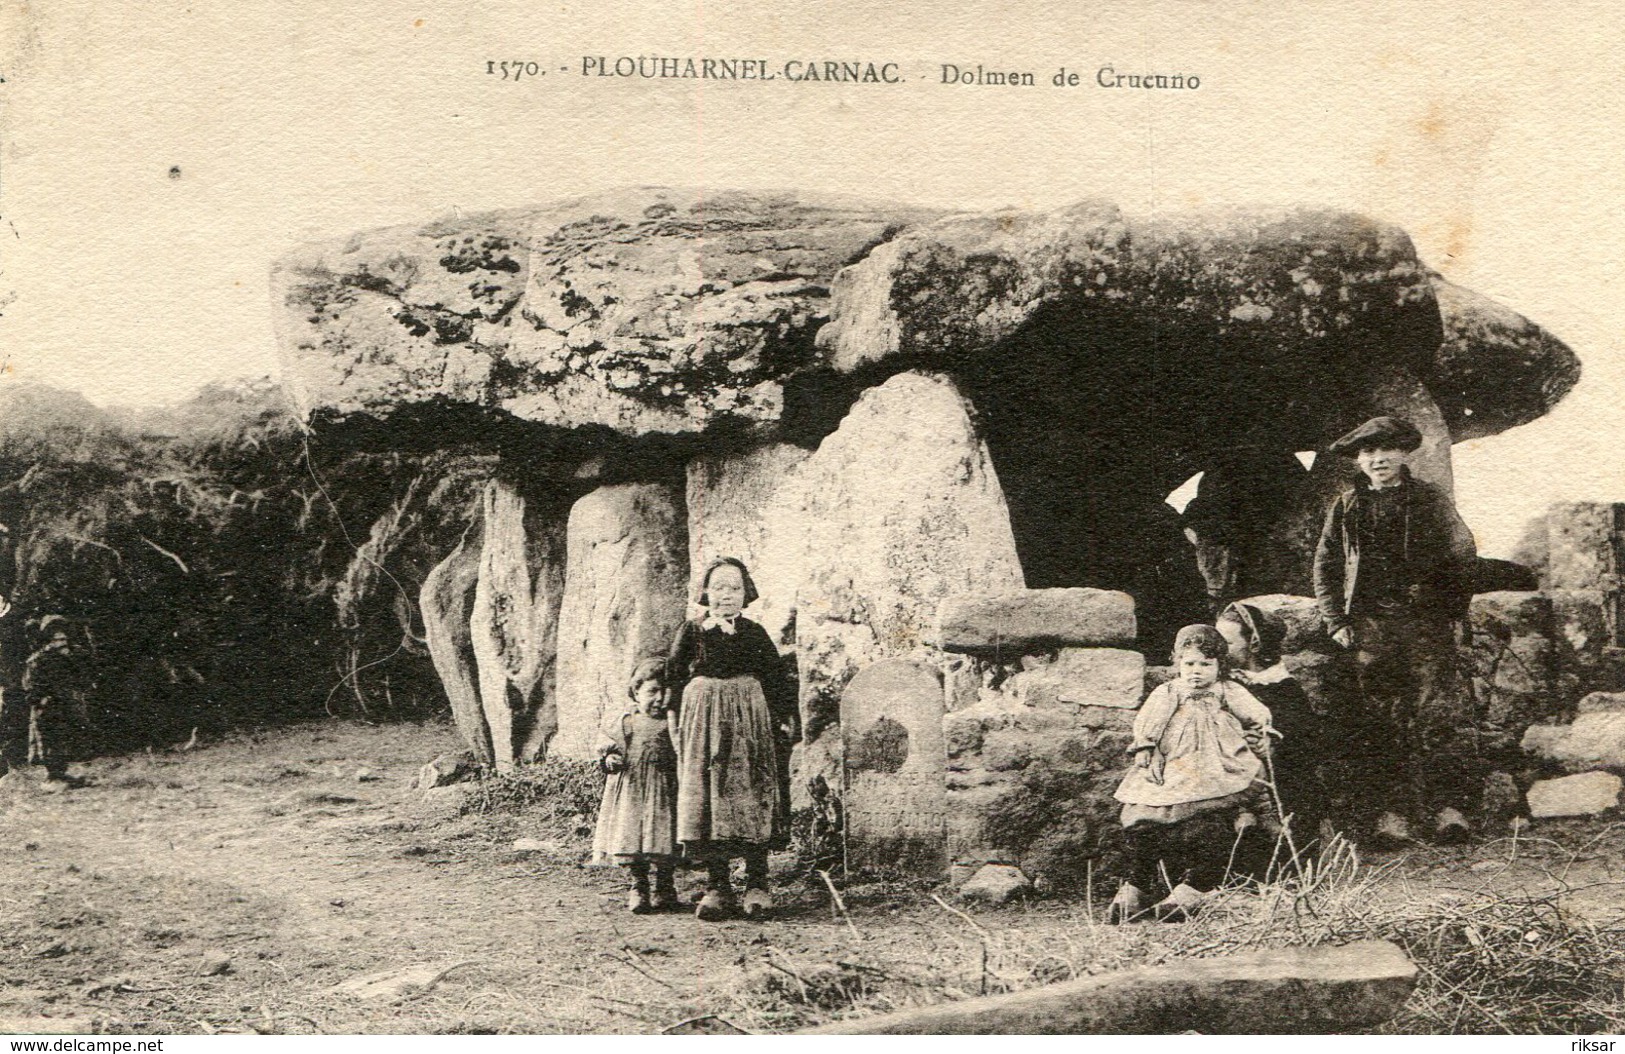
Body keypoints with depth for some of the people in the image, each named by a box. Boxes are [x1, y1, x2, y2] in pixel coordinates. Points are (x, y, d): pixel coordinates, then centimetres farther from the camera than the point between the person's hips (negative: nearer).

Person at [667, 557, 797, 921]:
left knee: (751, 798, -3)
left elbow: (776, 678, 10)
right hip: (702, 722, 0)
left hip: (750, 721, 0)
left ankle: (757, 885, 3)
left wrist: (786, 718, 1)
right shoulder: (690, 632, 9)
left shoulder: (755, 634, 10)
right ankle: (717, 887, 1)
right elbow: (675, 678, 9)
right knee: (705, 797, -4)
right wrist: (678, 723, 2)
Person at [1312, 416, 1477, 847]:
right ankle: (1389, 813, 1)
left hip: (1426, 622, -1)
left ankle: (1447, 807, -2)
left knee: (1435, 715, -7)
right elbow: (1325, 566, 15)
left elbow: (1463, 556, 8)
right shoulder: (1345, 507, 12)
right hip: (1369, 626, 2)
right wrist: (1336, 622, 7)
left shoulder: (1431, 501, 8)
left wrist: (1453, 610, 2)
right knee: (1380, 722, -1)